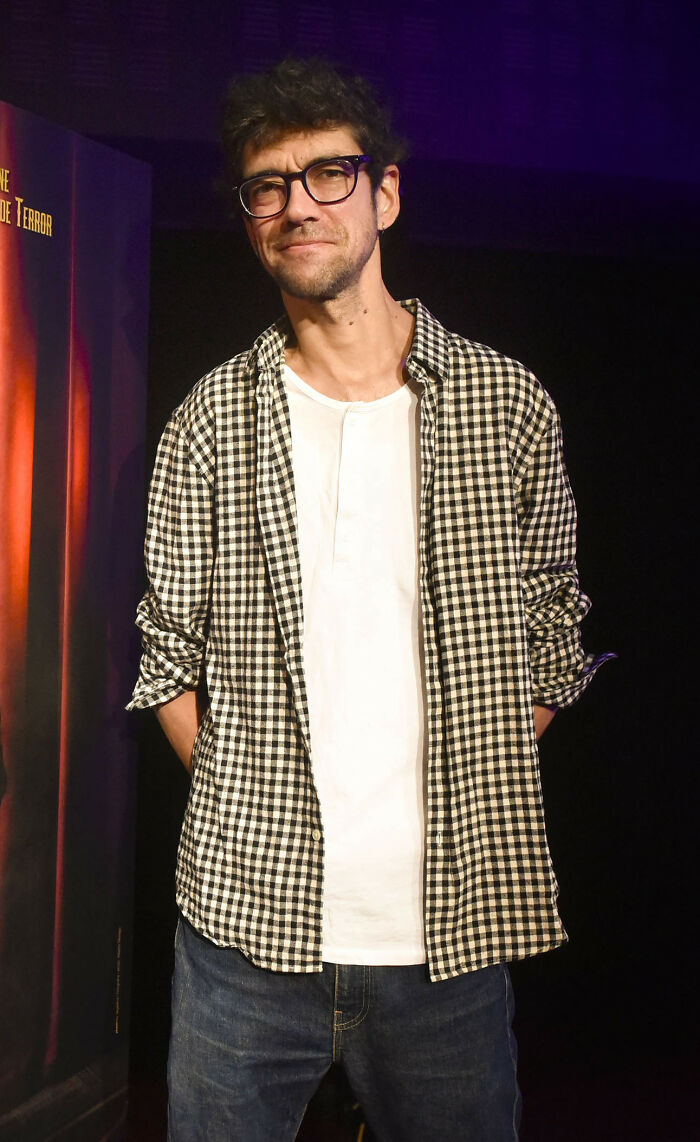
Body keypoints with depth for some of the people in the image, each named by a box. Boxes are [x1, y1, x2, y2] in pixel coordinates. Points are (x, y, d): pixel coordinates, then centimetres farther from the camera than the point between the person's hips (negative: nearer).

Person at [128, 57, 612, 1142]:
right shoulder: (211, 419, 3)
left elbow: (552, 642, 8)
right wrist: (250, 802, -2)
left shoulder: (508, 403, 2)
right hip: (247, 913, 1)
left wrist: (468, 796, 0)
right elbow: (168, 648, 6)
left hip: (447, 927, 0)